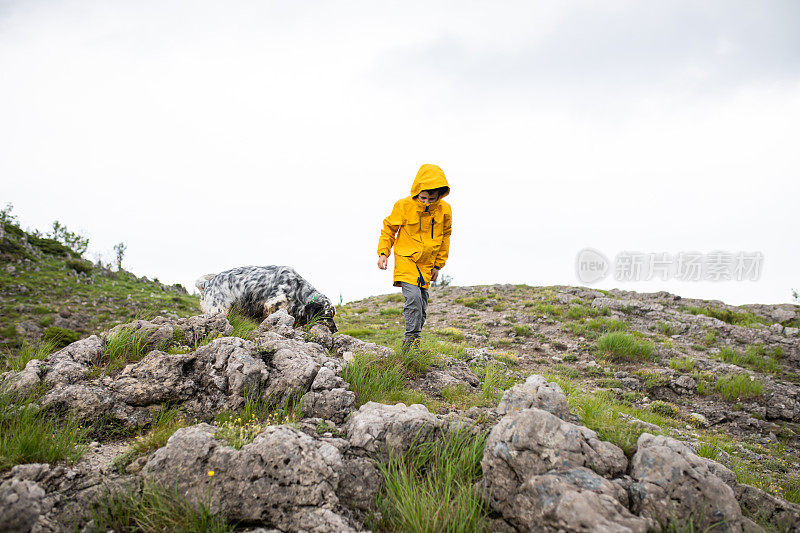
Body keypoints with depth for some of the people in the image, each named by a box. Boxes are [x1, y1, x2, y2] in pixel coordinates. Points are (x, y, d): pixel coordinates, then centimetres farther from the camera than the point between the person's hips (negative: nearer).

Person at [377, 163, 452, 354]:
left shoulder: (444, 210, -4)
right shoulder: (403, 206, -13)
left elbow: (444, 236, 12)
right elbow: (388, 228, 2)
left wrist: (438, 264, 14)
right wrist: (383, 252, -8)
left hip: (426, 265, 4)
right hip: (405, 260, -4)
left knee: (422, 306, 8)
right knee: (413, 296, -22)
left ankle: (410, 344, 22)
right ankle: (411, 340, -10)